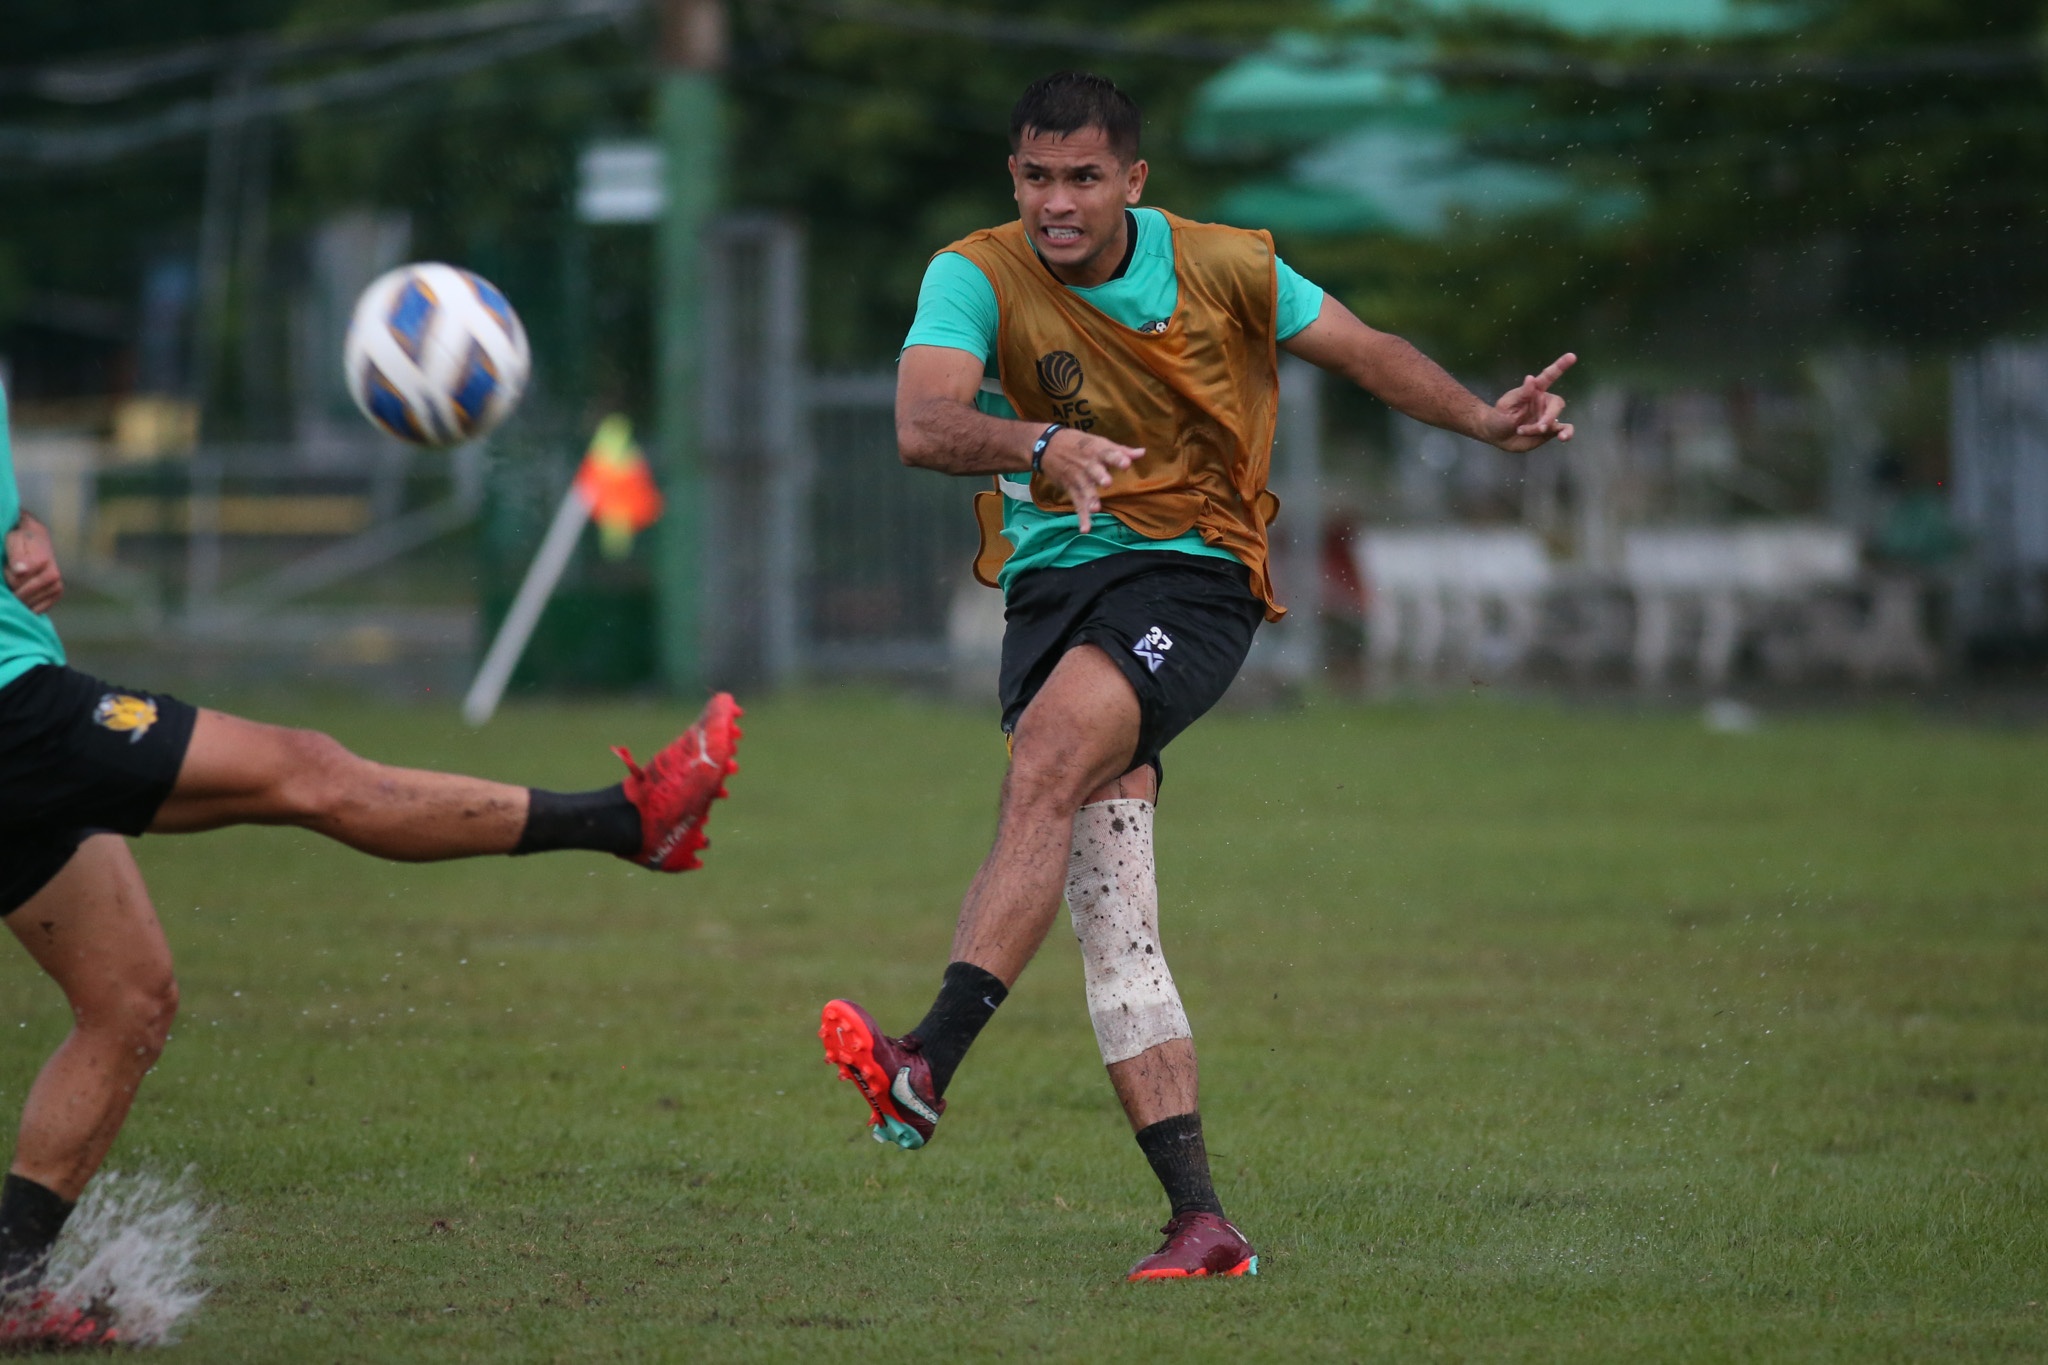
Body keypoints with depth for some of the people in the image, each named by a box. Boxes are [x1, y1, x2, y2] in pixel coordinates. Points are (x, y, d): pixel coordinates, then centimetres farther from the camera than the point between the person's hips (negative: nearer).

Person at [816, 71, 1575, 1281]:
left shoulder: (1223, 267, 0)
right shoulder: (978, 276, -5)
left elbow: (1366, 350, 15)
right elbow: (922, 423, -22)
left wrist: (1487, 421, 1)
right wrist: (1038, 443, -41)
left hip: (1194, 575, -2)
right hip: (1052, 579, 2)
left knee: (1047, 759, -30)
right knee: (1110, 911, -9)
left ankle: (928, 1068, -40)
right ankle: (1202, 1220, -8)